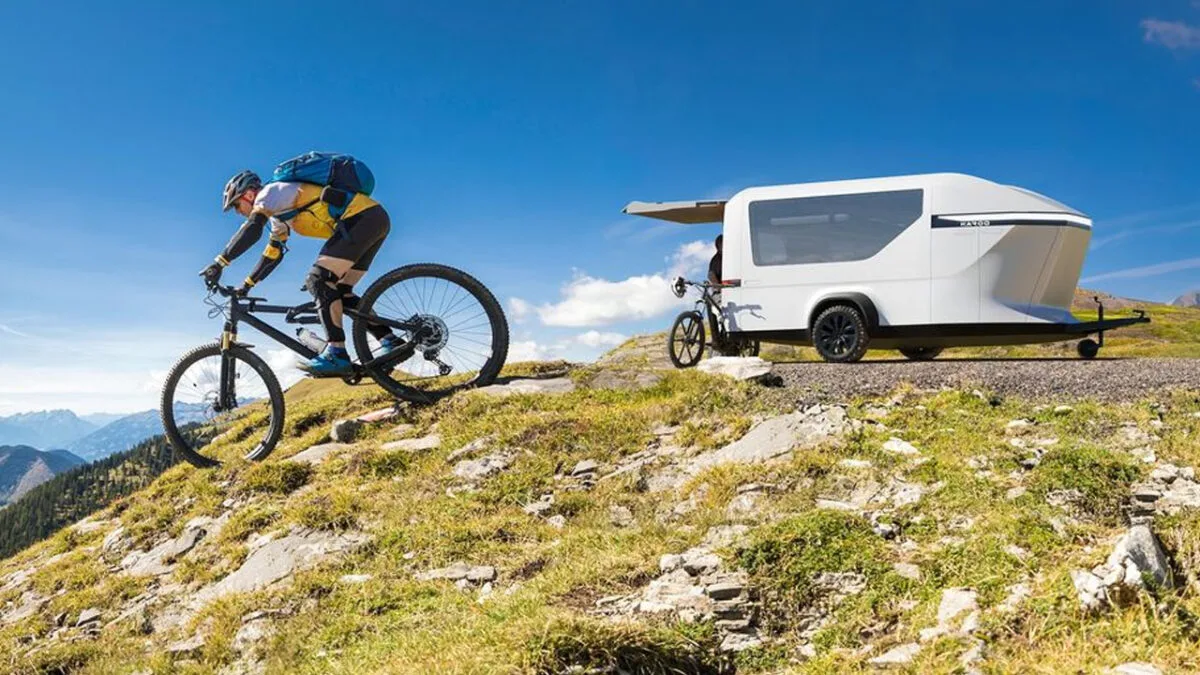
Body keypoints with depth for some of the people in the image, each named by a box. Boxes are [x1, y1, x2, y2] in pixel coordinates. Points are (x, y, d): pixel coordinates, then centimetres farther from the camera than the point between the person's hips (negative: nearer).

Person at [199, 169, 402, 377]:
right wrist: (246, 285, 28)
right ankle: (390, 342, 4)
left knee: (319, 279, -16)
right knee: (340, 292, 10)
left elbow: (252, 229, -18)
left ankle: (336, 354, -25)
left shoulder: (270, 192, -2)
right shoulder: (278, 214, 26)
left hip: (363, 216, -10)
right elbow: (272, 255, 31)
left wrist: (219, 263, -18)